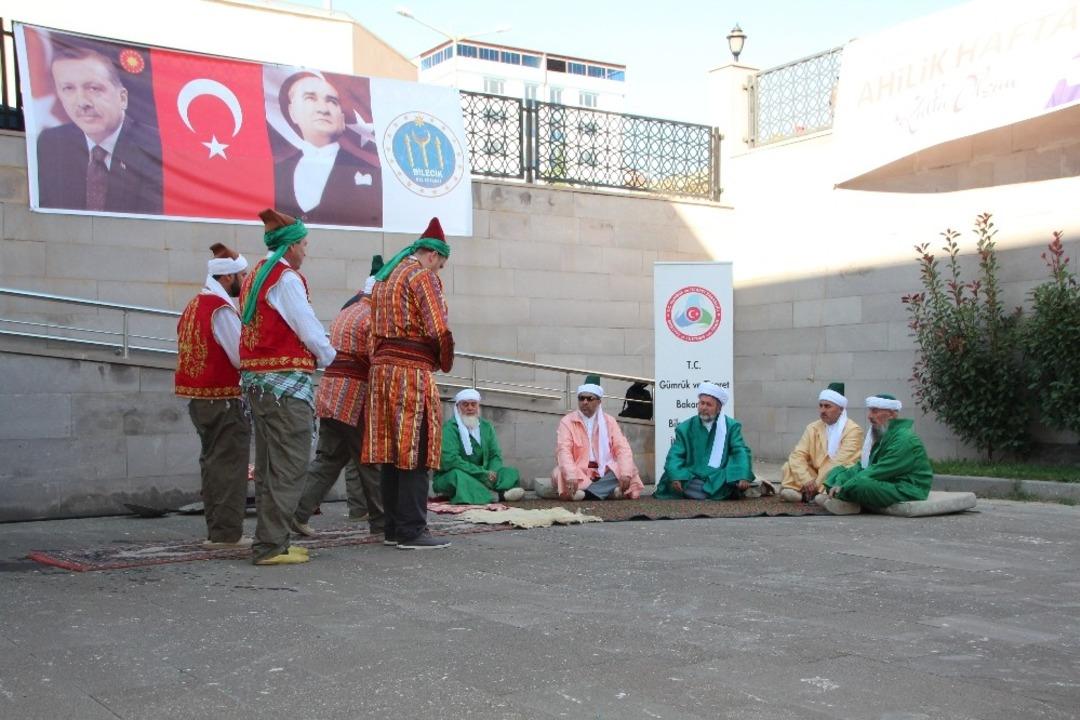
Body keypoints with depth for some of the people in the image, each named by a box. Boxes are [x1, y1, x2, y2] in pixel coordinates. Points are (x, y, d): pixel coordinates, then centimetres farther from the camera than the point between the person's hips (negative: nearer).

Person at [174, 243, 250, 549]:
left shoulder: (195, 305, 14)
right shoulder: (222, 309, -16)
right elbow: (242, 356, -18)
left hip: (199, 397, 9)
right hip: (224, 399, -9)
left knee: (213, 462, 14)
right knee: (230, 465, -4)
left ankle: (215, 530, 20)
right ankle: (227, 533, -2)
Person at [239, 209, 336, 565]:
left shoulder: (254, 277, 16)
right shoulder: (286, 278, -11)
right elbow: (309, 329, -11)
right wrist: (332, 361, 6)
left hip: (256, 378, 10)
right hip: (286, 381, -10)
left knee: (269, 466, 13)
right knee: (289, 467, -6)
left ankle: (271, 541, 18)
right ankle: (270, 546, -6)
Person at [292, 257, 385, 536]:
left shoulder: (343, 314, 19)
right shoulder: (372, 319, -10)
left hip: (329, 395, 8)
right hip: (355, 399, -8)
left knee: (327, 459, 11)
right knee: (371, 462, 2)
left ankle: (298, 512, 4)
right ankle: (381, 523, 10)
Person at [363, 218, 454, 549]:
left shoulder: (383, 278, 21)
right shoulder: (423, 276, -7)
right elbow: (439, 330, -15)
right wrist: (445, 362, 0)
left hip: (382, 369, 9)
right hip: (412, 373, -9)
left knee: (392, 452, 10)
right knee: (415, 452, -5)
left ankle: (393, 528, 14)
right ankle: (411, 531, -5)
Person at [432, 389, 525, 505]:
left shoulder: (486, 427, 9)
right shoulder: (450, 428, -12)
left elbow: (495, 456, 7)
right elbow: (450, 460, -23)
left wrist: (491, 475, -17)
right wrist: (484, 474, -25)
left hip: (482, 476, 6)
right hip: (448, 476, -6)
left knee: (512, 473, -9)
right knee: (458, 474, -38)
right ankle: (499, 494, -35)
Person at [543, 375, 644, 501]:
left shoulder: (609, 421, 7)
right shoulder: (567, 421, -2)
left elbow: (622, 448, -3)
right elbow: (564, 450, -17)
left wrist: (625, 473, -22)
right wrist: (571, 476, -35)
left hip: (604, 472, 3)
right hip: (579, 473, -2)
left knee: (630, 471, -22)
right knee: (560, 474, -31)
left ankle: (585, 493, -32)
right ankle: (609, 491, -38)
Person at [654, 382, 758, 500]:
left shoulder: (731, 426, 9)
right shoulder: (685, 428, 9)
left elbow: (740, 452, -2)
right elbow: (675, 455, 0)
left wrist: (743, 476, -22)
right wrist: (675, 476, -21)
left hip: (720, 479, -1)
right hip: (691, 477, 1)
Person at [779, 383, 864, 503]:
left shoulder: (853, 430, -10)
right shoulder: (813, 428, 6)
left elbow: (840, 463, -20)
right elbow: (797, 456, -4)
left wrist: (817, 484, -23)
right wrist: (807, 480, -22)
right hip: (815, 476, 4)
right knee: (788, 467, -13)